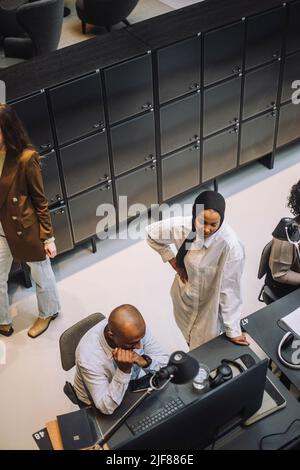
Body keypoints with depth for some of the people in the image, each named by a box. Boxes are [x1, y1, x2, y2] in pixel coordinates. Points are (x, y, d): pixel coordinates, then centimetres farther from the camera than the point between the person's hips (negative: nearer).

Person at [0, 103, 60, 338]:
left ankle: (48, 312, 42)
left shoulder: (25, 157, -20)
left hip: (26, 228, -5)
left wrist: (48, 237, -10)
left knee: (41, 274, 17)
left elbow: (40, 200, -13)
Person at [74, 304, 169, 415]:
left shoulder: (137, 329, -25)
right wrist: (123, 370, -44)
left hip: (133, 384, 5)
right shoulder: (89, 356, -38)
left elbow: (164, 361, -15)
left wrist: (145, 361, -36)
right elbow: (107, 407, -31)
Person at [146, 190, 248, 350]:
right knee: (189, 341, 31)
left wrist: (233, 330, -19)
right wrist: (174, 262, -5)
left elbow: (229, 289, -27)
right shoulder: (182, 226, -24)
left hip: (209, 306, -4)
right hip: (184, 296, 4)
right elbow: (151, 234, -3)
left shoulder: (231, 246, -36)